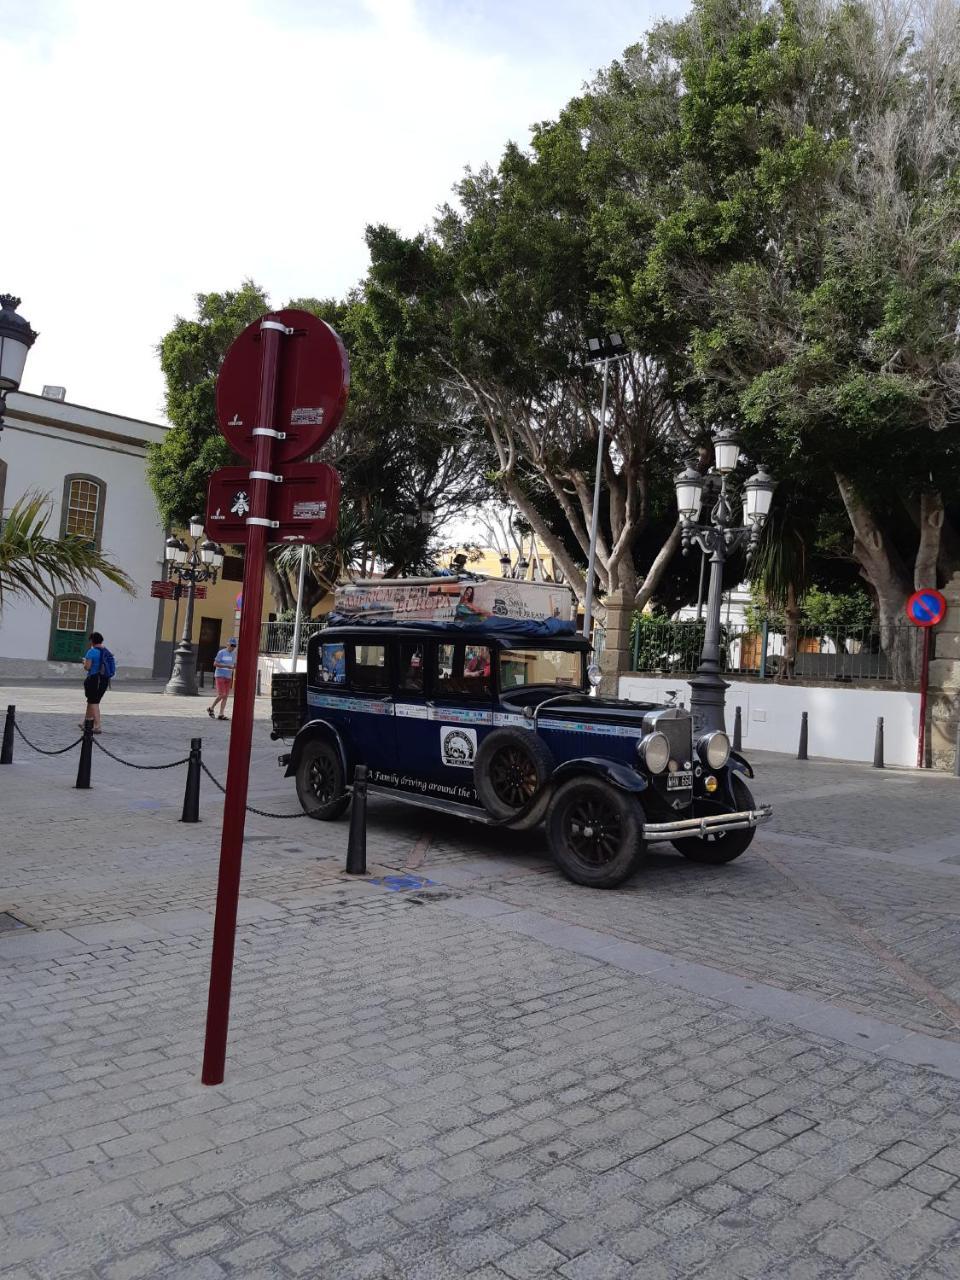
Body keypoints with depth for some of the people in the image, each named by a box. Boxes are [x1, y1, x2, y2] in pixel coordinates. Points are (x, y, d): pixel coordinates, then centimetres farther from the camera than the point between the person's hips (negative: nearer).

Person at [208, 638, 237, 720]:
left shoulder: (234, 654, 9)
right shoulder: (221, 652, -7)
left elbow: (235, 665, 17)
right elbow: (215, 664, -11)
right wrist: (226, 666, -20)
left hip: (228, 677, 6)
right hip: (220, 676, -6)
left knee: (226, 696, -1)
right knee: (221, 695, -12)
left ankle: (221, 714, 1)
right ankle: (211, 708, 9)